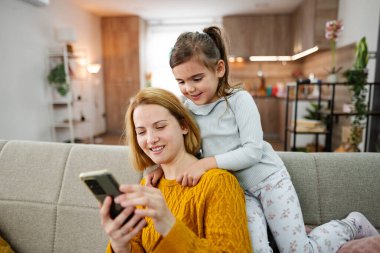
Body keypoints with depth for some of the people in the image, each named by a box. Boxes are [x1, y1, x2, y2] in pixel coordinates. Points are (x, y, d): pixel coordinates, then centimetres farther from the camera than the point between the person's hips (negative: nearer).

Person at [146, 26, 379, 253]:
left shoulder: (239, 99, -16)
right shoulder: (185, 108, -3)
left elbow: (253, 152, -20)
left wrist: (209, 162, -29)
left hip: (268, 179, -3)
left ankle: (353, 225, 30)